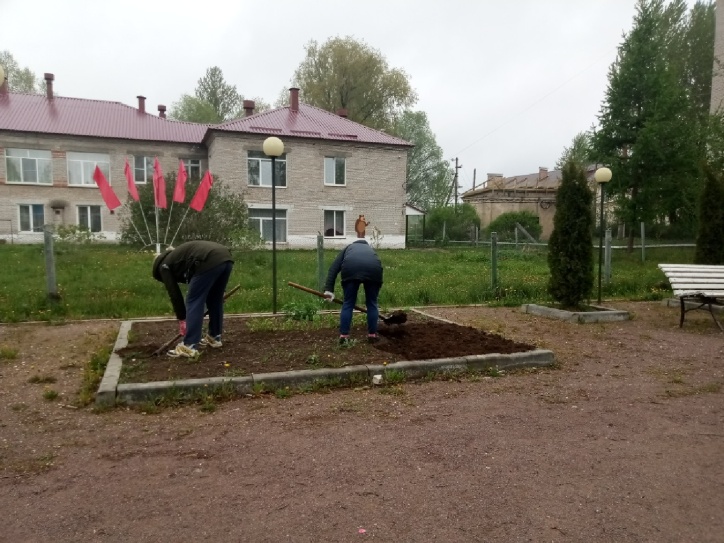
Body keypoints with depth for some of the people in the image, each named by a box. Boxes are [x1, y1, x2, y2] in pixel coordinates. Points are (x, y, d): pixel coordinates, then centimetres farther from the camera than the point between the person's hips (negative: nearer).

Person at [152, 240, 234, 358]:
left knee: (193, 302, 3)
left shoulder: (165, 265, 18)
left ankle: (189, 347, 4)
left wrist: (182, 319, 23)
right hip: (226, 258, 9)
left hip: (210, 262, -8)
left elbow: (174, 293, 16)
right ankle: (215, 338, 35)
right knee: (215, 300, 24)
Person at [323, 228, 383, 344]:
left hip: (351, 268, -1)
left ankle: (343, 336, 16)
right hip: (373, 269, 1)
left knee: (348, 303, 15)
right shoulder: (371, 249, 42)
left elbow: (333, 268, 21)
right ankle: (372, 335, 25)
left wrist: (329, 290, 15)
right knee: (372, 303, 20)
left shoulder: (348, 248, 37)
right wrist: (374, 298, 49)